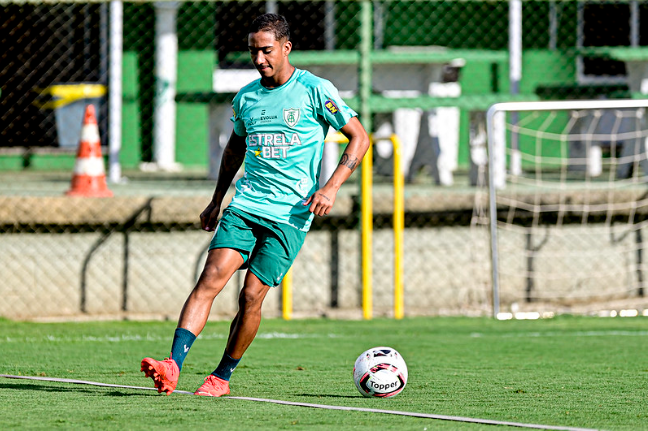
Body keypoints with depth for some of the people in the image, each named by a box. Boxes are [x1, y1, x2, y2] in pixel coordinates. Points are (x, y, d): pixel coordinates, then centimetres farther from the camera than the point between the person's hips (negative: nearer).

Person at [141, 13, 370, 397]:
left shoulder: (315, 91, -3)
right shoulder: (246, 98, 12)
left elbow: (359, 138, 0)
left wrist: (331, 186, -12)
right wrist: (217, 202, 27)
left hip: (290, 216, -4)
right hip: (244, 206, 4)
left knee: (251, 296, -8)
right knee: (210, 279, -15)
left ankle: (222, 378, 9)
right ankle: (173, 366, -25)